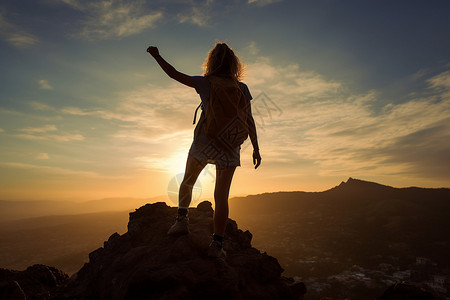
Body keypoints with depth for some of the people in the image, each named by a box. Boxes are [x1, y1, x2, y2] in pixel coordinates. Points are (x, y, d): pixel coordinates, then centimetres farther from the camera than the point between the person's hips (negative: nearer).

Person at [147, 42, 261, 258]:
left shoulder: (206, 83, 1)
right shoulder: (242, 88, 5)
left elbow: (175, 75, 7)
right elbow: (249, 121, 3)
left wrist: (157, 56, 21)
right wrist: (256, 149, 8)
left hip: (204, 143, -1)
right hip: (230, 148, 1)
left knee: (187, 182, 23)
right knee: (222, 196, 6)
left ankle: (182, 220, 20)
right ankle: (217, 244, 6)